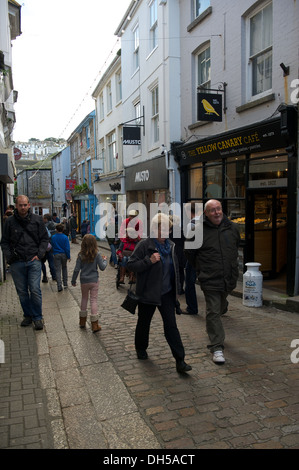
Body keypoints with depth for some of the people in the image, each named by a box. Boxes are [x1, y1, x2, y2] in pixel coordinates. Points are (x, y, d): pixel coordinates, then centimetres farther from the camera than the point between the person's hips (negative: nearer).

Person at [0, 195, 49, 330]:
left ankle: (37, 317, 9)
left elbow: (44, 239, 9)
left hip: (33, 261, -1)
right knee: (22, 292, 9)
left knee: (35, 290, -6)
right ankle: (28, 315, 25)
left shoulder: (37, 220, 5)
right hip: (17, 263, 1)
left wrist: (39, 254, -3)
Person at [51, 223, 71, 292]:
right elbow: (67, 248, -9)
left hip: (56, 255, 0)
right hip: (64, 254, 0)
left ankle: (59, 286, -8)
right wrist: (68, 256, -2)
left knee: (58, 270, 0)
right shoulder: (65, 237, -8)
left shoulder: (53, 237, -3)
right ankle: (65, 283, 23)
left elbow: (52, 246, 10)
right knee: (64, 268, 19)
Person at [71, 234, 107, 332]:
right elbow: (102, 267, -9)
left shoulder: (81, 255, -6)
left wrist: (73, 280, 7)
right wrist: (104, 260, 9)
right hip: (94, 280, -2)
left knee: (84, 299, 19)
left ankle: (82, 321, 30)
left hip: (84, 281, 2)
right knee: (94, 300, 2)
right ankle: (94, 325, 2)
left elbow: (77, 269, -5)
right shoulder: (97, 254, -10)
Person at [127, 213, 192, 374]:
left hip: (166, 293, 4)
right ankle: (140, 348, 41)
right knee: (144, 323, 15)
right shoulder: (144, 245, -14)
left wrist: (176, 288, 17)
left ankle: (180, 360, 4)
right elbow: (131, 264, -15)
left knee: (171, 325, 1)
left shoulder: (171, 245, 5)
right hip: (148, 293, -3)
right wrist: (149, 261, -27)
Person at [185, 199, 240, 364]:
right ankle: (217, 347, 4)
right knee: (213, 312, -4)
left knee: (221, 307, 23)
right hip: (210, 281, -5)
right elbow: (190, 253, 2)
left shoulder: (232, 227, 3)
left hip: (229, 278, 5)